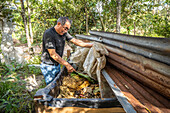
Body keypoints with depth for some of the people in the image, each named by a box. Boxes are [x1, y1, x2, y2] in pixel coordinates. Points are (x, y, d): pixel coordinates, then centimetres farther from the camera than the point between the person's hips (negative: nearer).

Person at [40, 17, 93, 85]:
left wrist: (91, 45, -1)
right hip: (48, 66, -7)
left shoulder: (63, 33, 0)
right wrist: (67, 65, -25)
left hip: (57, 64, 8)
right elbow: (53, 54, -25)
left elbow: (75, 41, 3)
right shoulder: (48, 34, -23)